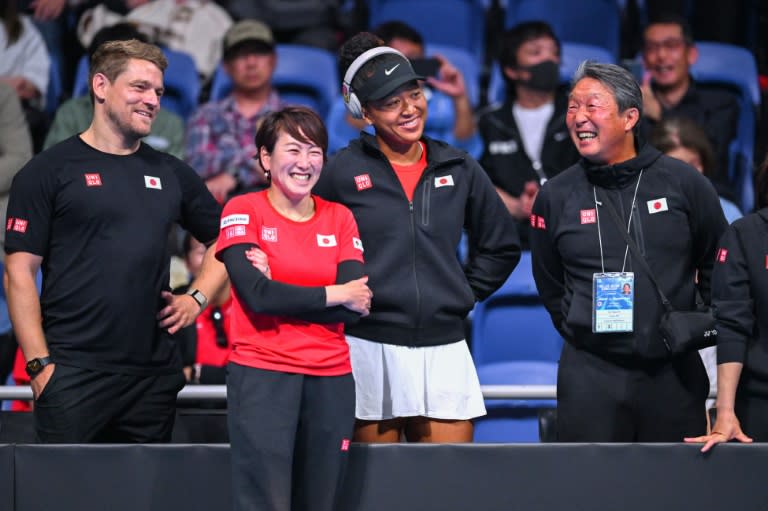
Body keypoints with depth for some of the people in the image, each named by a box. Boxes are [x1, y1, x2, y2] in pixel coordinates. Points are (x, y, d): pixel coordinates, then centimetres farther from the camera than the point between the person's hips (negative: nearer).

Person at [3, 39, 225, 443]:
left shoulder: (172, 174, 15)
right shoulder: (49, 171, 1)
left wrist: (198, 297, 9)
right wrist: (39, 363, -10)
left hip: (154, 375, 5)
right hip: (74, 375, -5)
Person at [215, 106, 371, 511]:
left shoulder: (340, 218, 10)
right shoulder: (243, 211, -1)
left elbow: (355, 306, -3)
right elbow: (257, 295, -14)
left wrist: (280, 292, -12)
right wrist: (334, 295, -5)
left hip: (331, 378, 4)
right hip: (262, 375, -4)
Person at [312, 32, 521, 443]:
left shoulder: (459, 170, 9)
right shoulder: (343, 171, 0)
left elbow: (502, 247, 22)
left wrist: (462, 296, 13)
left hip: (444, 346, 3)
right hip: (369, 349, -3)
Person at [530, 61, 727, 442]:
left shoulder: (683, 183, 1)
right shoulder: (556, 196, 4)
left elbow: (718, 263, 13)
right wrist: (580, 332, 9)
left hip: (673, 371, 0)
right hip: (589, 375, 0)